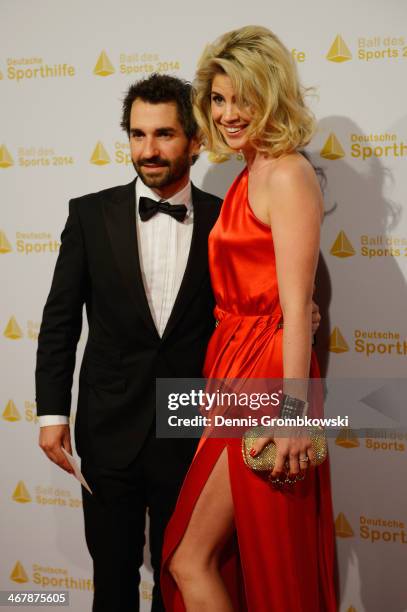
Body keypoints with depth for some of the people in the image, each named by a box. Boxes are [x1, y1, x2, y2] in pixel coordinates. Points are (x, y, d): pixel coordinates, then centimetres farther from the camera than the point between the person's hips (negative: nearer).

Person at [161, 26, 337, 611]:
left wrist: (295, 408, -24)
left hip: (265, 376, -9)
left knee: (190, 560, -3)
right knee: (235, 560, 15)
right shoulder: (248, 176, 16)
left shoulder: (287, 175, -12)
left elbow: (297, 304, -19)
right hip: (235, 370, 9)